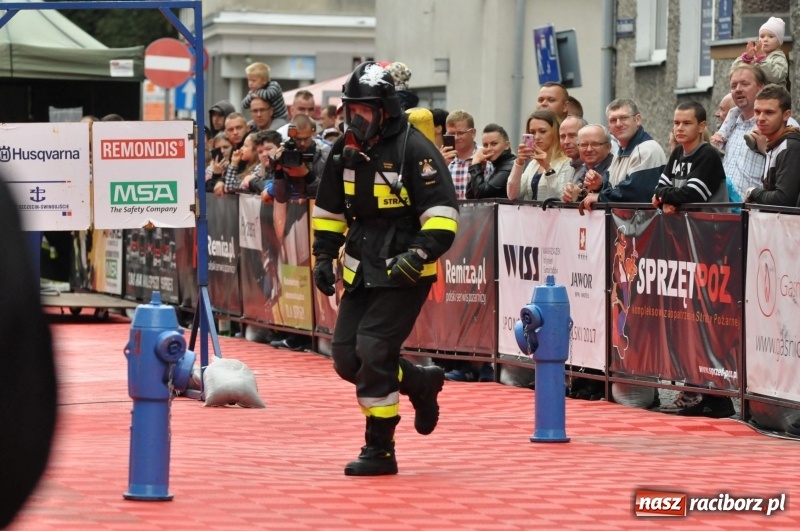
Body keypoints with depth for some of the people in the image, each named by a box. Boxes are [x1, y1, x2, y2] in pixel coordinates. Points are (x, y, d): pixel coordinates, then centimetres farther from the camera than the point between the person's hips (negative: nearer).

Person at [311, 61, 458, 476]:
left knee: (374, 352, -15)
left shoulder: (414, 150, -13)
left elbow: (442, 212, -14)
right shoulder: (345, 151, 8)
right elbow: (329, 209, 20)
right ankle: (421, 384, 29)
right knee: (346, 358, 4)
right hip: (361, 269, 7)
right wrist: (323, 256, 11)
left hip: (404, 272, -7)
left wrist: (421, 254, -25)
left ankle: (380, 451, -5)